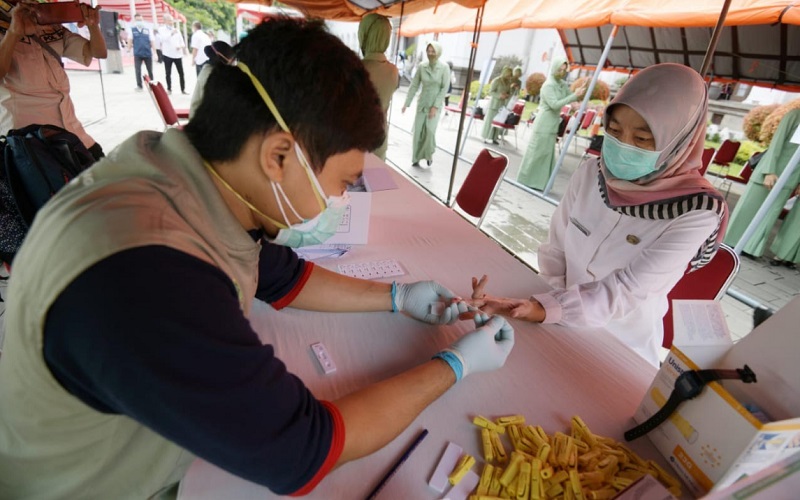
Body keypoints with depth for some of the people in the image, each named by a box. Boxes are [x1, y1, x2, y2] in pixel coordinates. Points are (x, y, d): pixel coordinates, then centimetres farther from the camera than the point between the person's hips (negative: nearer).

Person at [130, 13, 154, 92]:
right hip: (137, 54, 0)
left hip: (148, 53, 1)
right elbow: (130, 40, 2)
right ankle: (139, 86, 2)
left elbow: (152, 41, 5)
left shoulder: (147, 30, 7)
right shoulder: (132, 30, 5)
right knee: (138, 70, -4)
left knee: (150, 71, 9)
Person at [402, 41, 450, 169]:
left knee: (430, 130, -16)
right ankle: (416, 159, 13)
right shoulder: (421, 66, 1)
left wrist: (435, 106, -16)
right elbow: (414, 85, 3)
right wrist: (406, 103, -1)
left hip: (436, 104, -3)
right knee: (418, 131, 1)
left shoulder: (444, 68, -7)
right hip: (422, 103, 3)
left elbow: (445, 88, -9)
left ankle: (429, 154, 10)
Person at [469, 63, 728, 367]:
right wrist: (549, 305, -17)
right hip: (561, 325, 2)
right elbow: (556, 250, -5)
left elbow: (626, 291, -25)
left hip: (619, 346, -2)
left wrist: (544, 310, -37)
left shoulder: (696, 212, -22)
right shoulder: (591, 173, -11)